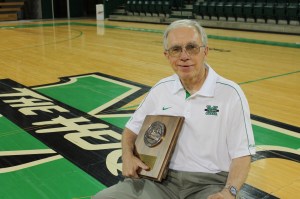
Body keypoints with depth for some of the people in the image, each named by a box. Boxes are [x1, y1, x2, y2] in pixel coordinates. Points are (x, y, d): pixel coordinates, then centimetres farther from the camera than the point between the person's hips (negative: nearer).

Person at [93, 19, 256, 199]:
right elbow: (132, 129, 18)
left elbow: (242, 154, -6)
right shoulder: (161, 89, 7)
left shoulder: (230, 93, -6)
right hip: (162, 180, 3)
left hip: (210, 183, -3)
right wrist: (128, 156, -2)